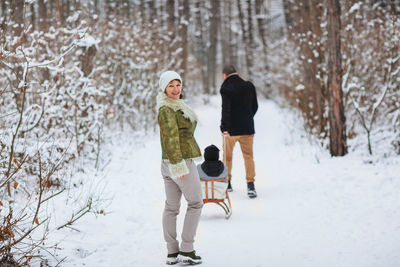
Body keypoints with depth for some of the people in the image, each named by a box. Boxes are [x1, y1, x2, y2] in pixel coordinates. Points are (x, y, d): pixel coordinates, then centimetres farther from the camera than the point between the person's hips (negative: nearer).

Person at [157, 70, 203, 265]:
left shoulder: (175, 105, 14)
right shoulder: (167, 109, -17)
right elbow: (170, 138, -22)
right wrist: (179, 165, -25)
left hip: (168, 163, 9)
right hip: (182, 161, -9)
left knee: (171, 206, 9)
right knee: (195, 203, 2)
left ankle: (172, 253, 14)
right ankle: (186, 250, 3)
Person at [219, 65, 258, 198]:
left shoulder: (226, 89, -12)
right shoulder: (249, 86, 3)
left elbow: (226, 109, -20)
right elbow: (255, 106, 11)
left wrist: (224, 128, -20)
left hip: (231, 129, -3)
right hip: (247, 128, 3)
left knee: (227, 156, 14)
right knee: (248, 156, 7)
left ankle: (226, 182, 26)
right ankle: (250, 185, -3)